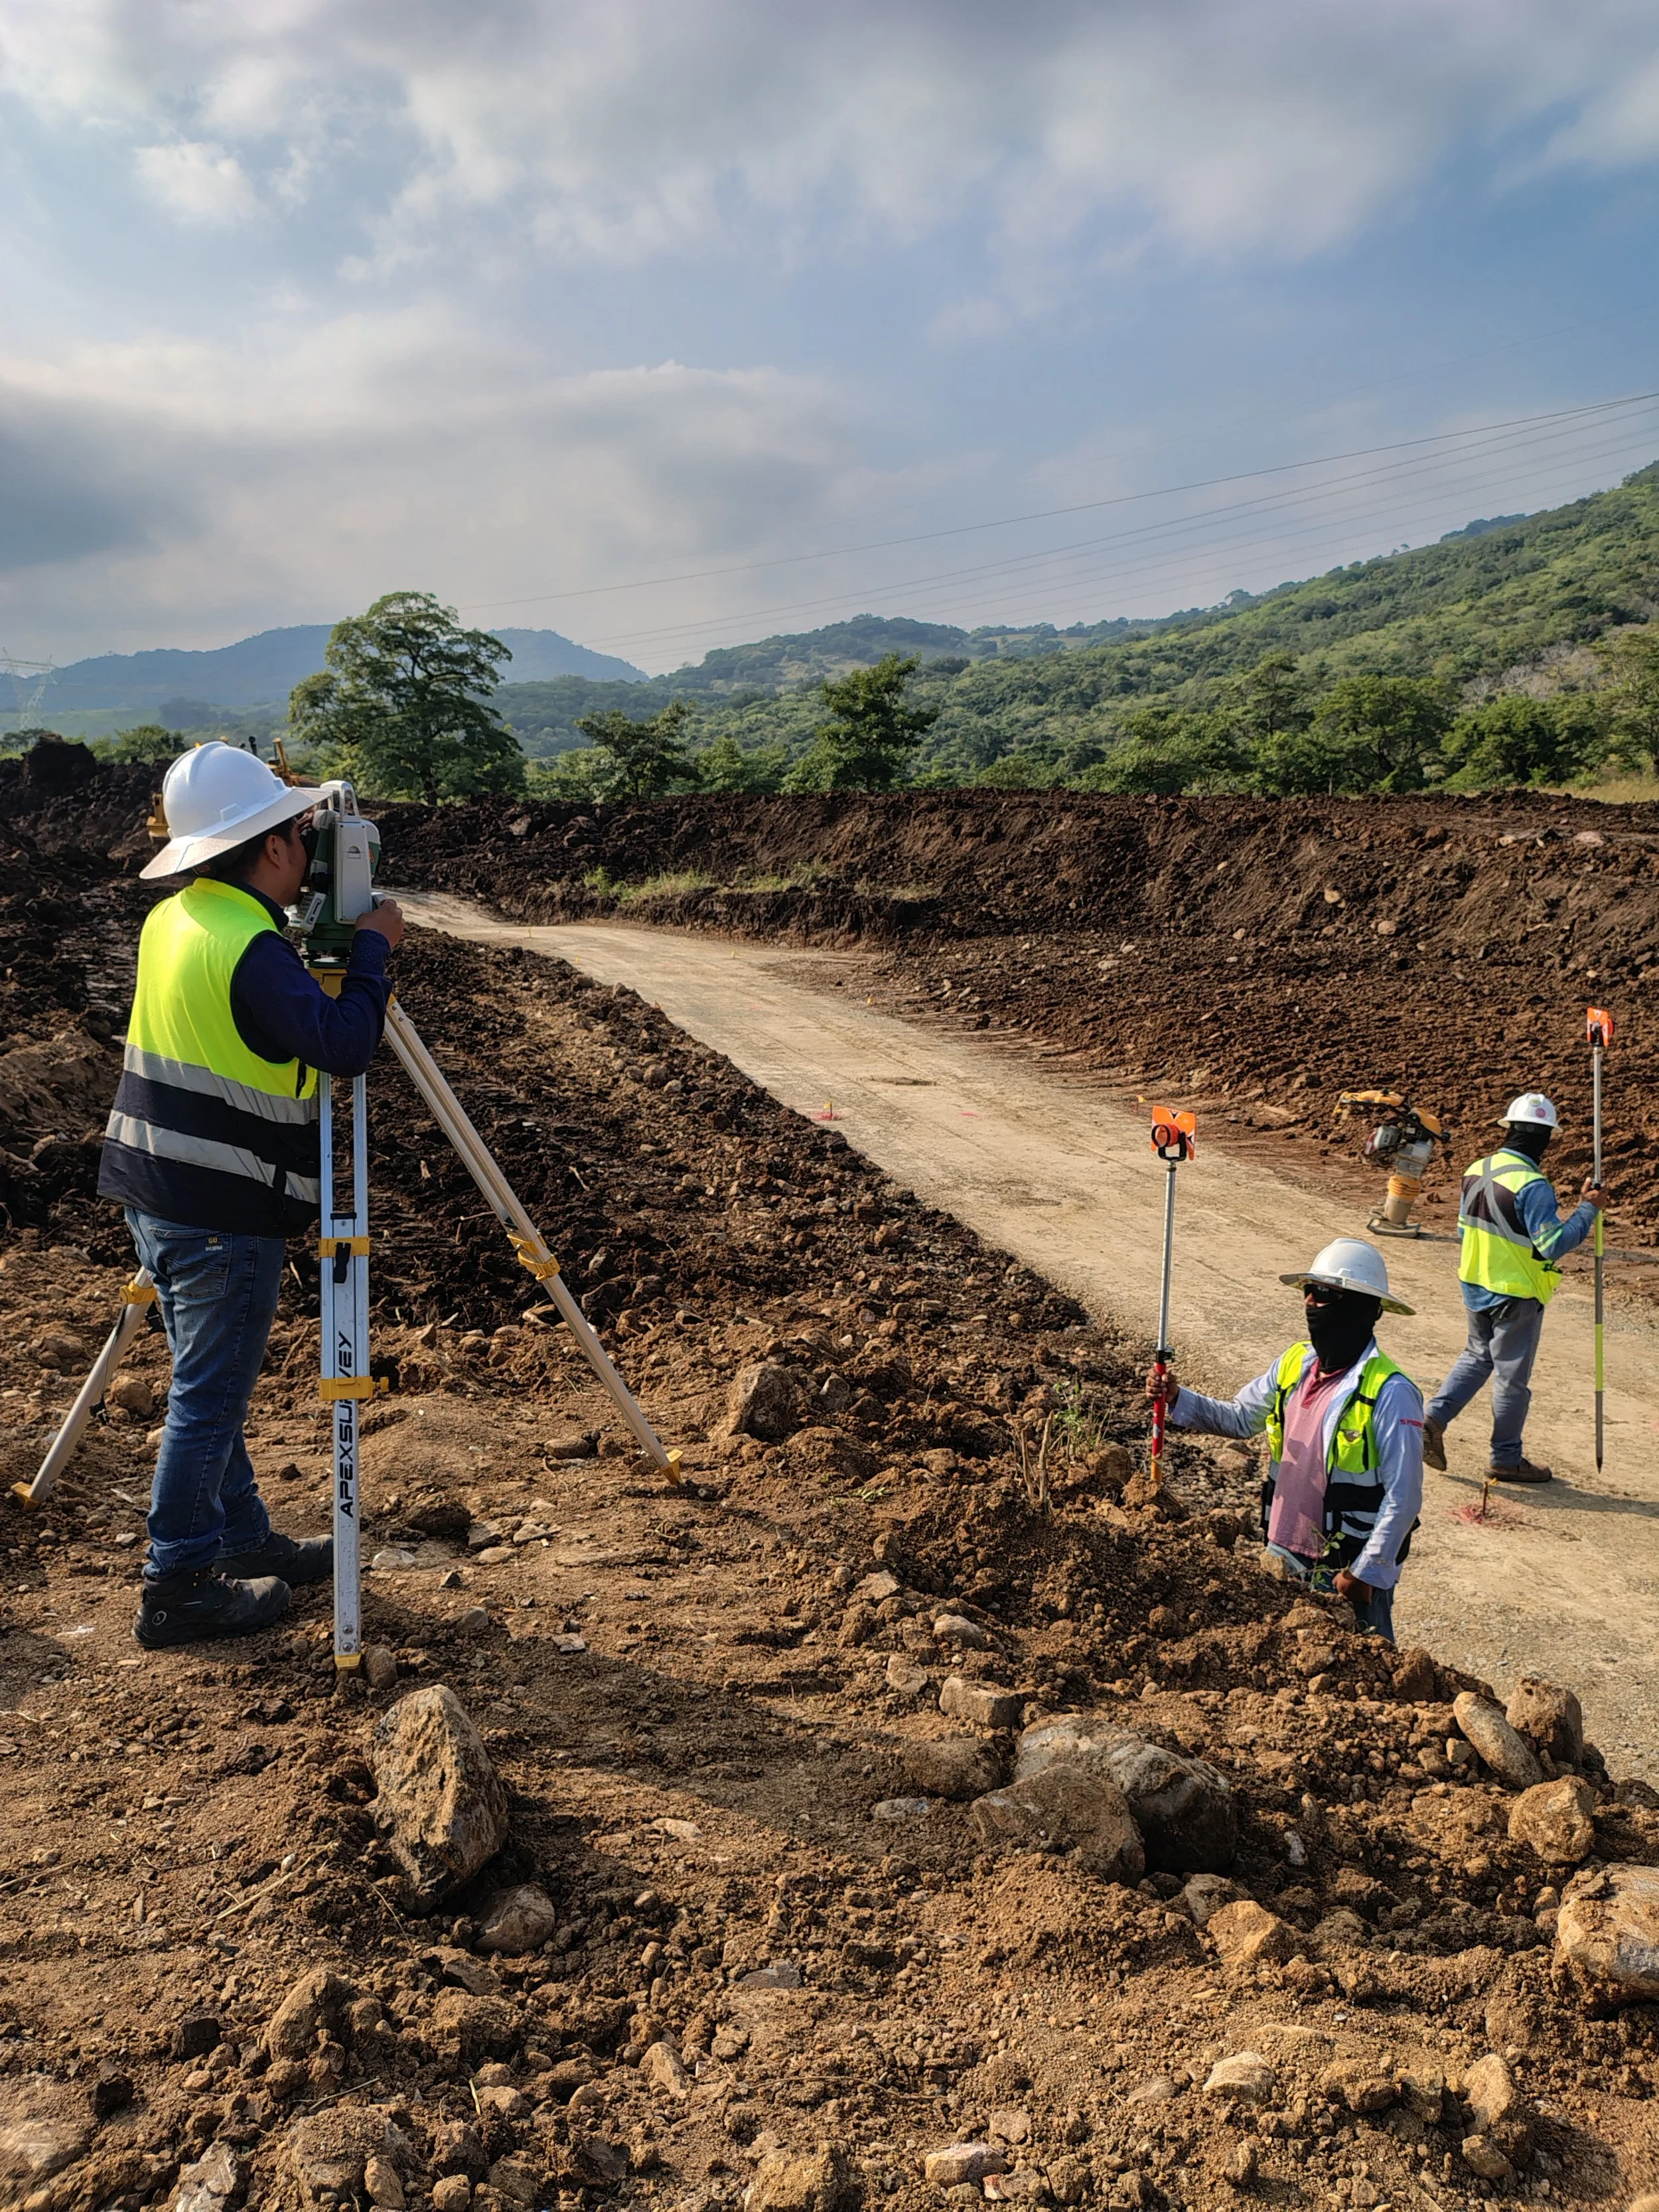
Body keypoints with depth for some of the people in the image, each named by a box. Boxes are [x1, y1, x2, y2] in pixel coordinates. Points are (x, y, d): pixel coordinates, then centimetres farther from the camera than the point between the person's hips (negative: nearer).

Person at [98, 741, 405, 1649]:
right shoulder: (250, 947, -20)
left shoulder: (172, 917, 8)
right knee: (208, 1397, 2)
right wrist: (371, 949, -12)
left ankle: (245, 1541, 31)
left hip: (157, 1191, 9)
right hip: (222, 1209, -9)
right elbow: (345, 1044, -26)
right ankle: (176, 1589, 11)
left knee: (212, 1387, 18)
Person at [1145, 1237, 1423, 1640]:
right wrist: (1177, 1399, -3)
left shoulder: (1390, 1393, -19)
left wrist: (1366, 1572, -18)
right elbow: (1239, 1417, 13)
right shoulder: (1295, 1364, 2)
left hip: (1350, 1575, -6)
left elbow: (1403, 1497, -18)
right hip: (1287, 1561, 7)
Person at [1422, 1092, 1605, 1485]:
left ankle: (1433, 1418, 12)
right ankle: (1507, 1459, 19)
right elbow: (1554, 1244, -24)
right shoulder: (1532, 1185, -23)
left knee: (1477, 1356, 25)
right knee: (1512, 1376, 7)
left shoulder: (1477, 1170, 1)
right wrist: (1588, 1208, -17)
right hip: (1516, 1296, -7)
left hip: (1476, 1287, 7)